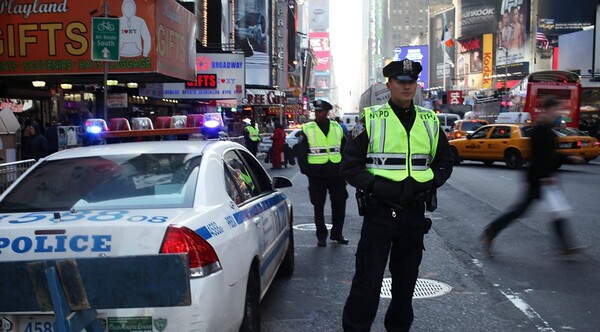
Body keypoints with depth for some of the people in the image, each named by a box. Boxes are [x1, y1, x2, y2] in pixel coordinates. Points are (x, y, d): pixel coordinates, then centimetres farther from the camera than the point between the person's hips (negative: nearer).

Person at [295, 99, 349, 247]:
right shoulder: (307, 130, -2)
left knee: (339, 205, 7)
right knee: (319, 207, 5)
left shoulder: (337, 128, 7)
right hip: (317, 176, -2)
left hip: (336, 175, 3)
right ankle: (321, 236, 16)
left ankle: (336, 233, 23)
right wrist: (307, 171, -7)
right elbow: (300, 153, -1)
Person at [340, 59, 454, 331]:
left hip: (415, 213, 4)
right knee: (368, 279, -2)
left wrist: (426, 183, -3)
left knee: (406, 278, 15)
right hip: (378, 212, -4)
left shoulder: (430, 121, 8)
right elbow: (349, 165, -3)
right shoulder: (371, 120, -3)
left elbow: (444, 162, 16)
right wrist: (376, 186, -18)